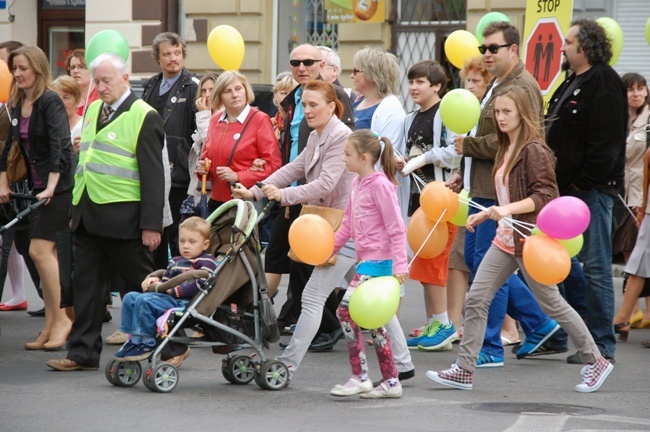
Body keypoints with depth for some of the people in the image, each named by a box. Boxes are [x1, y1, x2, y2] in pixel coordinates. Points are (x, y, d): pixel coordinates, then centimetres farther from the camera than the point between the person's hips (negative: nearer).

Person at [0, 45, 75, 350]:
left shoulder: (50, 102, -14)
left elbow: (60, 145, -23)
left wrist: (51, 187, -29)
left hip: (59, 186, -8)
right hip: (38, 186, 8)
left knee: (39, 249, -15)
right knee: (46, 254, 7)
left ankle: (60, 318, -6)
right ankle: (51, 327, 9)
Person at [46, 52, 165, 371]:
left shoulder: (143, 117, -7)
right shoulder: (92, 111, 15)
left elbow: (153, 174, -11)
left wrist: (151, 223, -15)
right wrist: (76, 210, 15)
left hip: (123, 218, -7)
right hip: (88, 215, 7)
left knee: (142, 285, 3)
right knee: (86, 285, 6)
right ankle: (83, 354, 10)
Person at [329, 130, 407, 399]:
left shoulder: (380, 185, -13)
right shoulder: (357, 183, 13)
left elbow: (396, 227, -15)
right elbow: (348, 224, 22)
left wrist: (400, 264, -19)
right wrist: (331, 248, 17)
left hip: (379, 260, -10)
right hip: (365, 260, 10)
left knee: (347, 310, -15)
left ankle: (359, 377, -10)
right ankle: (390, 382, 16)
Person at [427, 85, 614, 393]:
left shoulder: (534, 150, -14)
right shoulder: (506, 150, 13)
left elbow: (545, 195, -20)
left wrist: (508, 209, -29)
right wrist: (486, 214, 16)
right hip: (505, 238, 8)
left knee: (552, 303, 1)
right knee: (476, 299, 0)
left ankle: (595, 362, 16)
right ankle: (464, 370, 2)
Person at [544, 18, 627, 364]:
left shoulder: (604, 82, -12)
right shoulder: (572, 83, 18)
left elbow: (606, 141, -20)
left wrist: (583, 182, -18)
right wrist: (557, 184, 13)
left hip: (592, 190, -10)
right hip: (568, 189, 10)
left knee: (595, 267, -6)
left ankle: (602, 345, -1)